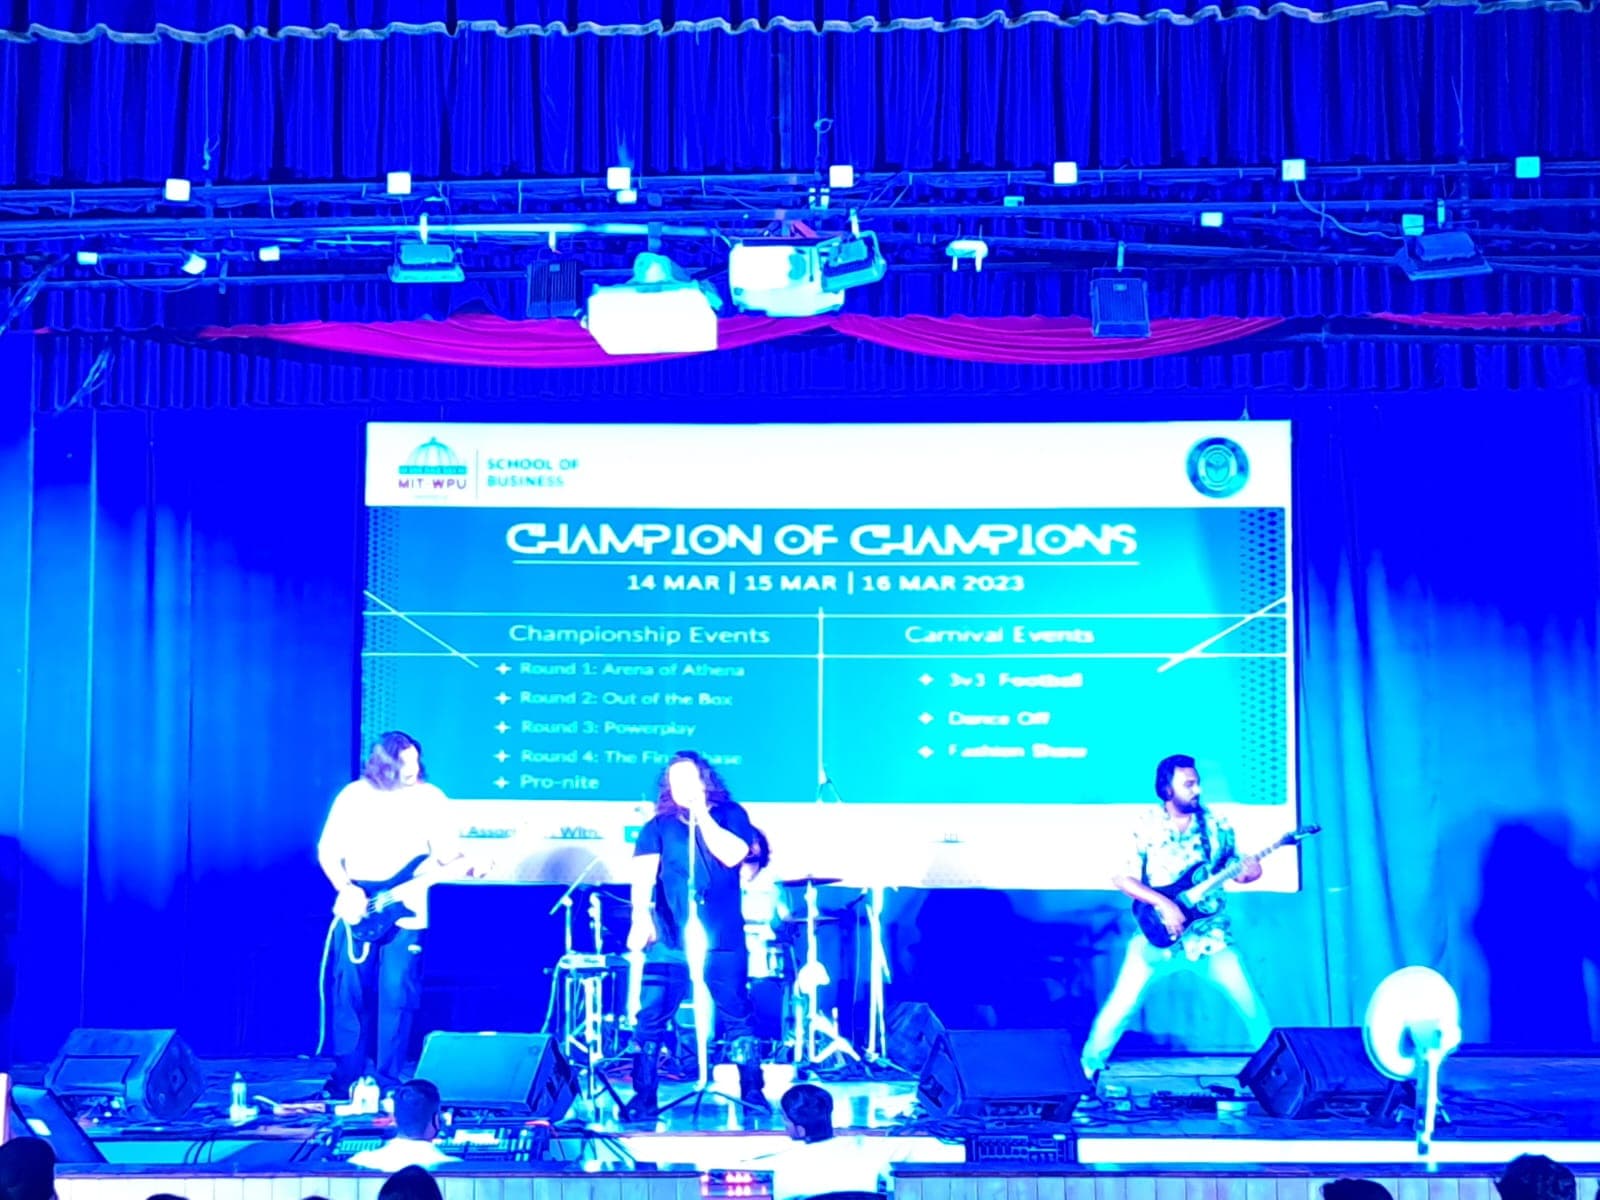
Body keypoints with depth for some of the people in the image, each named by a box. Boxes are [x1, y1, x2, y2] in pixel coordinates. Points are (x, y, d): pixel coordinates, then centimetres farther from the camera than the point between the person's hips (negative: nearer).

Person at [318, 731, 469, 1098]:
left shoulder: (431, 799, 1)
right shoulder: (354, 795, 0)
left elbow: (446, 852, 2)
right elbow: (327, 850, 3)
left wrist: (466, 865, -20)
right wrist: (346, 889, -12)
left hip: (406, 914, 0)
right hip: (357, 911, 0)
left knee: (396, 998, -1)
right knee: (350, 994, 2)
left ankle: (388, 1082, 8)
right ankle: (345, 1078, 12)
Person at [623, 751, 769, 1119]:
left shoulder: (730, 814, 8)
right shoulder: (658, 827, 8)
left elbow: (733, 855, -10)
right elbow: (643, 875, -5)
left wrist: (702, 814, -9)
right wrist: (640, 918, -21)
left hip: (723, 938, 0)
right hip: (670, 939, 0)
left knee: (738, 1017, 4)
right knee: (651, 1018, -5)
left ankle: (752, 1092, 15)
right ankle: (644, 1096, 3)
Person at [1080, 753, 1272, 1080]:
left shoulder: (1217, 824, 4)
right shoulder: (1146, 826, -3)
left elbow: (1236, 870, 11)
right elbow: (1122, 878, -7)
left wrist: (1249, 872, -12)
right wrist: (1163, 904, -18)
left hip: (1210, 936, 2)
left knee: (1251, 1007, -3)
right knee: (1120, 1008, -6)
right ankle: (1089, 1068, 11)